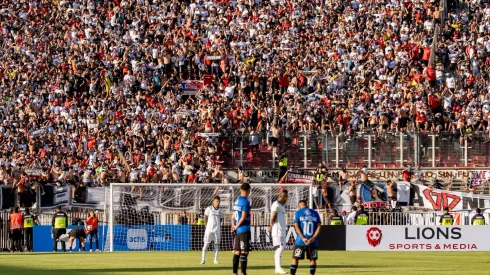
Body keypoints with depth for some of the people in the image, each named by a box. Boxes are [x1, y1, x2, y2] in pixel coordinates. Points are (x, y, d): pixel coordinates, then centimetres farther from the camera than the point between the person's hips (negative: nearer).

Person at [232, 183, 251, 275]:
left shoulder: (236, 201, 13)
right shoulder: (245, 201, -12)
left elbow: (234, 216, 13)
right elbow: (243, 217, -16)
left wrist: (233, 225, 2)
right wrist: (236, 226, -6)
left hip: (237, 230, 8)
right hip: (244, 230, -8)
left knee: (237, 252, 10)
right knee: (244, 252, -7)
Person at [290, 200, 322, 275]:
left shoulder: (298, 213, 3)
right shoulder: (315, 213, 9)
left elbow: (296, 227, -6)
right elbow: (319, 227, 2)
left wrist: (303, 238, -11)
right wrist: (312, 238, -6)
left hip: (300, 241, -2)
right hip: (313, 242, 2)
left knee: (295, 258, 6)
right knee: (313, 259, 9)